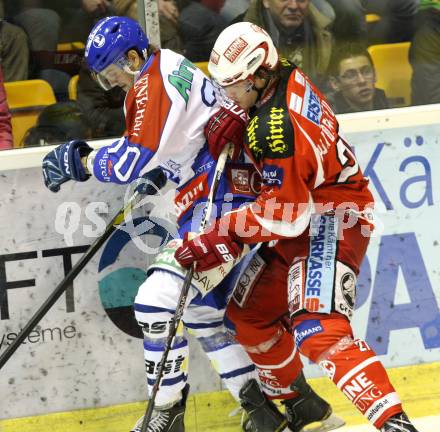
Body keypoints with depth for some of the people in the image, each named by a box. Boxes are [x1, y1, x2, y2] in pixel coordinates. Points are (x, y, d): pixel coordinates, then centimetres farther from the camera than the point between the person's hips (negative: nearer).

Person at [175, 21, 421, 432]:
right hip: (304, 214, 11)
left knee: (317, 329, -27)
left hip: (329, 218, -11)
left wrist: (219, 240, -20)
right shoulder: (285, 79, 1)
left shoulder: (278, 126, -27)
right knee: (247, 315, 18)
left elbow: (283, 211, -24)